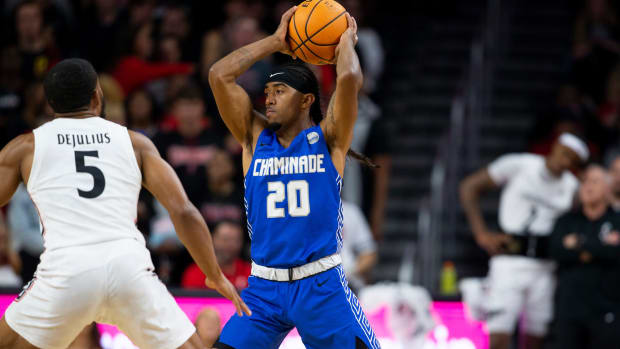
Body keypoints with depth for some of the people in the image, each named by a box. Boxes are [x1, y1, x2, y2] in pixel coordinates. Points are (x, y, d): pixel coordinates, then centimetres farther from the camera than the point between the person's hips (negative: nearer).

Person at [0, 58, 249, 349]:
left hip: (66, 270, -1)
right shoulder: (134, 142, 16)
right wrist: (216, 277, 17)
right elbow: (184, 213, 9)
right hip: (130, 266, 1)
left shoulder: (26, 147, 14)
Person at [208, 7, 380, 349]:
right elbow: (219, 75, 2)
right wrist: (276, 41, 8)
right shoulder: (256, 137, 9)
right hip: (265, 286, 3)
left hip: (321, 284, -3)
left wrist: (346, 42, 4)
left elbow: (350, 79, -15)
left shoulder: (327, 138, 1)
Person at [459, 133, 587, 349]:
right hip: (509, 264, -4)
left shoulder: (571, 187, 10)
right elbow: (469, 187, 2)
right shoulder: (519, 166, -3)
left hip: (543, 268, 4)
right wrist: (482, 234, -4)